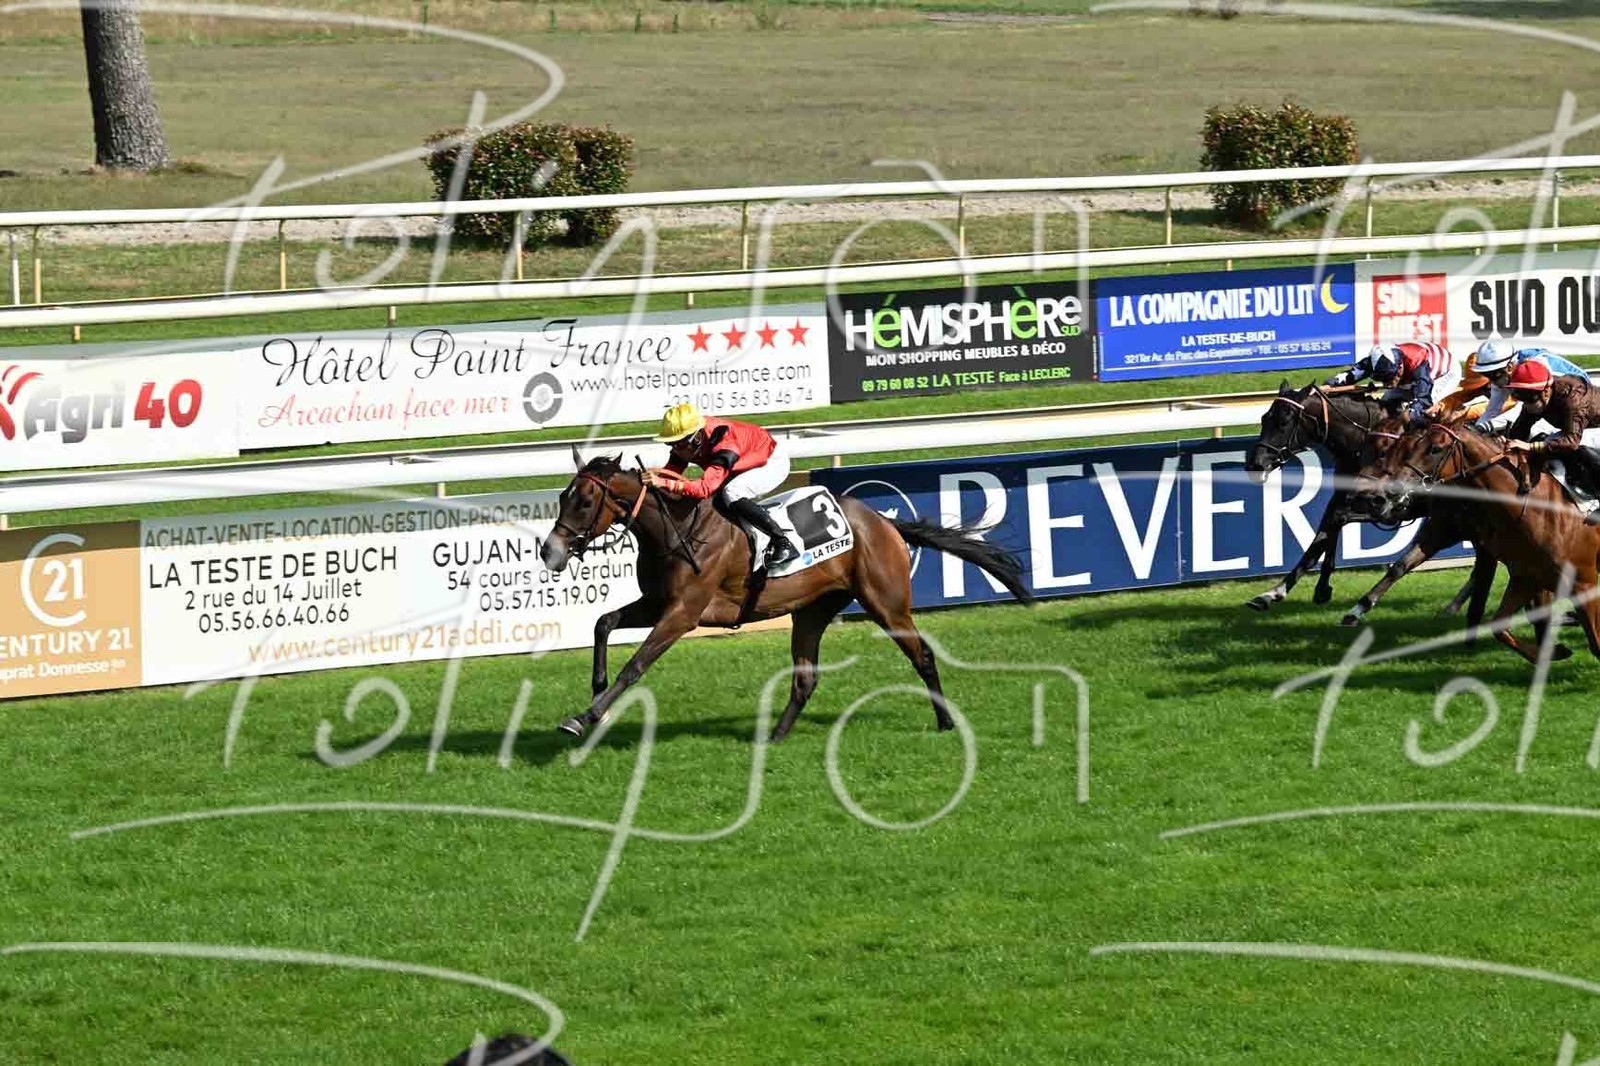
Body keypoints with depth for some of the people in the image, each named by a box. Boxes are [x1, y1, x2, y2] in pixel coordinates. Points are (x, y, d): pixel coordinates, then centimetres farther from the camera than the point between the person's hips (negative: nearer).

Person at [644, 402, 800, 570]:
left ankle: (782, 543, -20)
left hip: (774, 461, -9)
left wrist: (664, 483, -61)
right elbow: (670, 472, -17)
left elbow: (705, 487, -51)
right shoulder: (685, 440, -16)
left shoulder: (723, 445, -41)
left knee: (732, 494, -31)